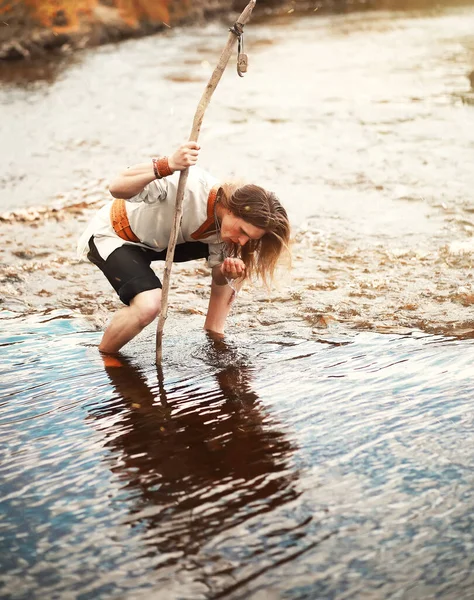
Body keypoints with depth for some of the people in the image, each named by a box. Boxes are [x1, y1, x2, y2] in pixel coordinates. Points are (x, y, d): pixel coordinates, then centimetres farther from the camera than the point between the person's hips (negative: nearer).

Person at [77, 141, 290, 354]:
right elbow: (116, 188, -44)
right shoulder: (190, 184, -38)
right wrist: (167, 166, -59)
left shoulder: (226, 225, -15)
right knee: (149, 305, -32)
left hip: (159, 241, 7)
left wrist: (227, 273, -30)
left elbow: (218, 280, -5)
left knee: (240, 266, -3)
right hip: (112, 235, -7)